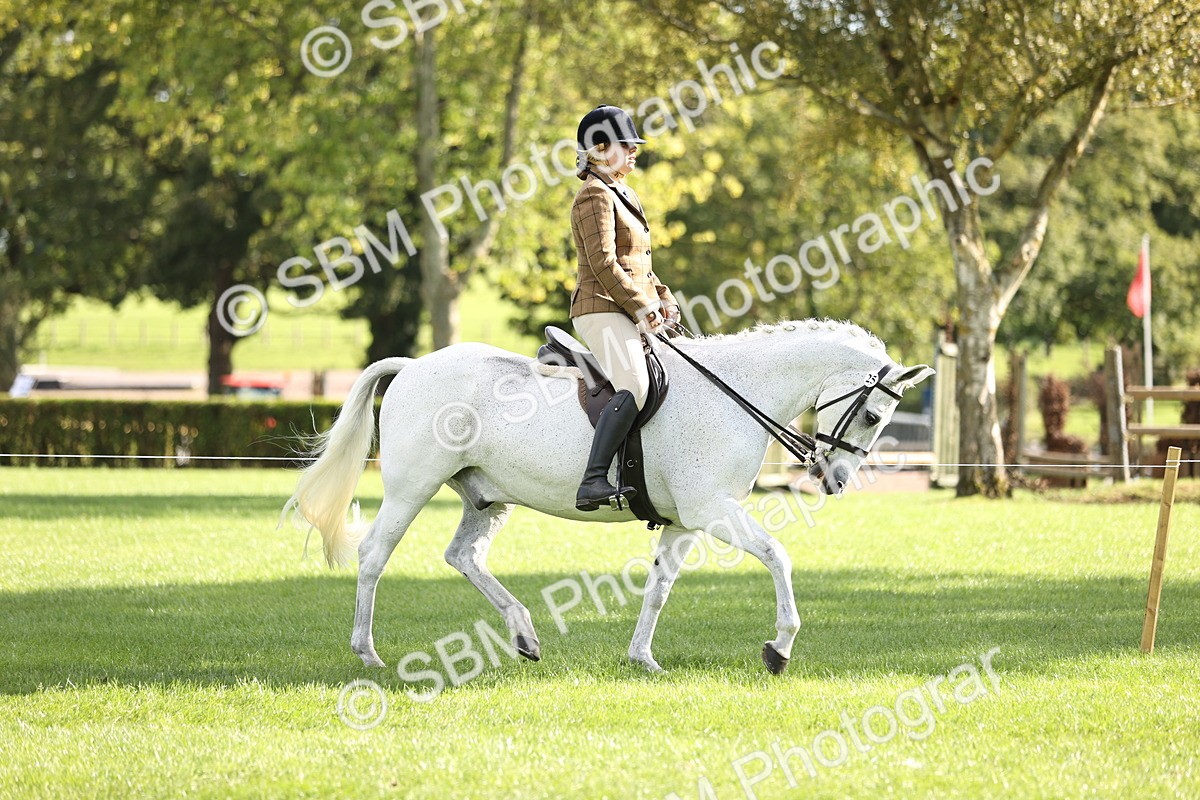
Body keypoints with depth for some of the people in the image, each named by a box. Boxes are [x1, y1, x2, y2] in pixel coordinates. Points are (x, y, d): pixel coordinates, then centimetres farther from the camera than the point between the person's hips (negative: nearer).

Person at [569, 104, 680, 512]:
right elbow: (603, 263, -18)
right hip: (603, 310, -11)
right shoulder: (595, 197, -9)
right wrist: (643, 307, -17)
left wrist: (664, 299, 12)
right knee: (633, 387, -28)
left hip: (626, 314, 11)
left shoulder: (624, 197, 22)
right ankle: (593, 481, -37)